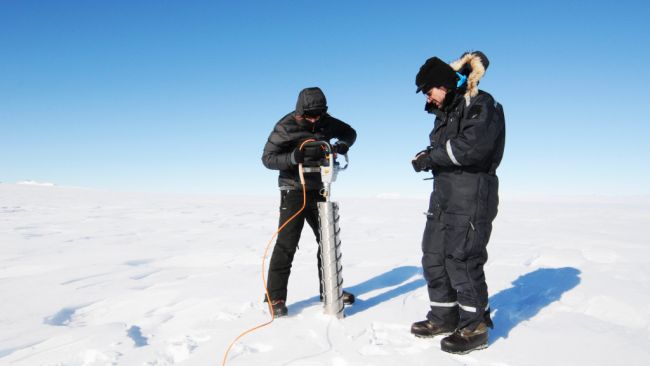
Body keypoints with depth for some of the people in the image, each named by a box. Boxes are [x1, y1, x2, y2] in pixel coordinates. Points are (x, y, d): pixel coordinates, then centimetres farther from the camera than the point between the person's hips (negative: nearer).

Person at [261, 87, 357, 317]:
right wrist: (295, 156, -34)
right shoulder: (286, 127, -15)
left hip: (317, 190, 6)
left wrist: (343, 145, -11)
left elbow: (350, 132, 13)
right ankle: (275, 297, 0)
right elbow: (268, 158, -18)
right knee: (287, 244, -9)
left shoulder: (325, 122, -1)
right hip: (293, 192, -5)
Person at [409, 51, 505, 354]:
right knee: (434, 256, 10)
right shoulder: (446, 112, 21)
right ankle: (444, 317, 24)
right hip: (444, 192, 9)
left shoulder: (480, 104, -7)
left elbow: (472, 147, -22)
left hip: (472, 191, -9)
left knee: (462, 259, -7)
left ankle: (474, 328, 7)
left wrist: (431, 157, -14)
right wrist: (428, 158, -6)